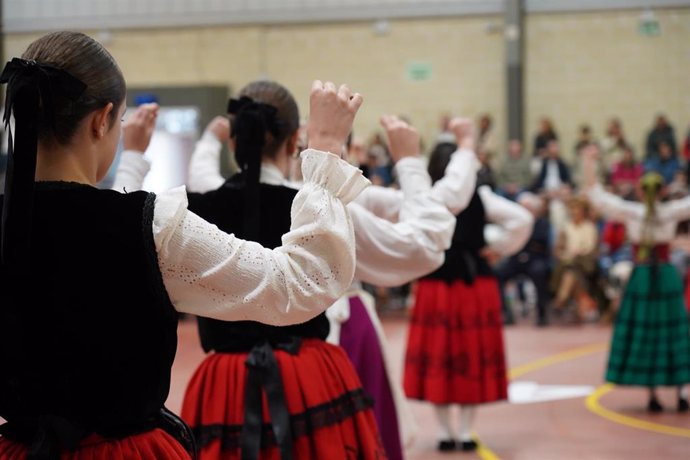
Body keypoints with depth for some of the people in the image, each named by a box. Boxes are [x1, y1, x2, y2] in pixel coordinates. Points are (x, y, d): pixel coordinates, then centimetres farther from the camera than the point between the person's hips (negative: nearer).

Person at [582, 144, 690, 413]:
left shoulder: (631, 213, -6)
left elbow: (596, 194, -2)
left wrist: (588, 164, 3)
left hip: (641, 277, -1)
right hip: (667, 277, 1)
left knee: (642, 334, 5)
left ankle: (652, 396, 3)